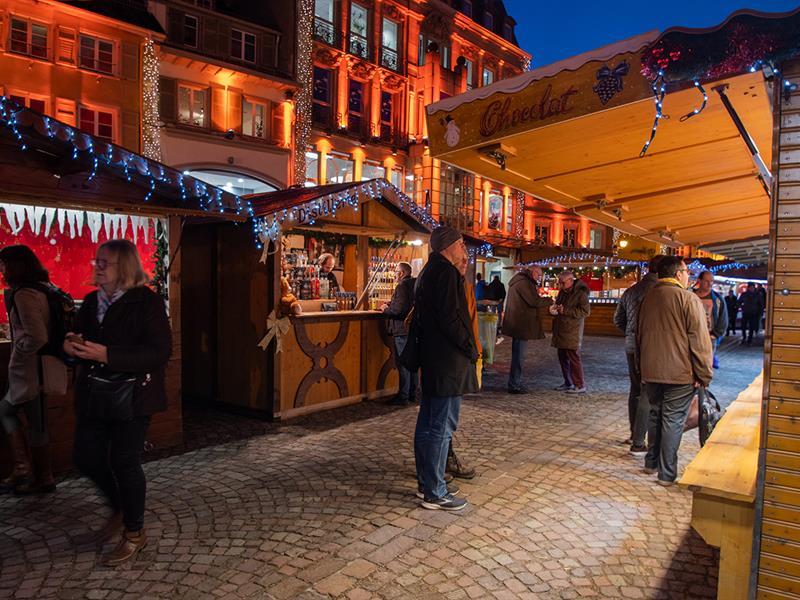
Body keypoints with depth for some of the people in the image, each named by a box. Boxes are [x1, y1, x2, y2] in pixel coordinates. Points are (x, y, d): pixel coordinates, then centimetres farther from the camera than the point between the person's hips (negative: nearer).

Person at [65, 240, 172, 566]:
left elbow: (160, 352, -20)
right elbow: (80, 336, 19)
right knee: (87, 458, 11)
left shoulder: (146, 301, -14)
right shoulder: (91, 301, 8)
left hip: (132, 396, -7)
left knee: (124, 463, 1)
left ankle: (134, 532, 23)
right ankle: (120, 508, 39)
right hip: (94, 395, 7)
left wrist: (107, 354, -27)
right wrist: (71, 344, -7)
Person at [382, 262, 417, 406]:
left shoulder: (402, 286, -16)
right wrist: (390, 304, 11)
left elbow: (398, 309, -25)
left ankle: (403, 396, 2)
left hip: (402, 330, -10)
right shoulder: (413, 285, 13)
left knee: (403, 363, -4)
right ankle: (412, 394, 23)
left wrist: (386, 309, -7)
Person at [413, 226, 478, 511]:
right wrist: (471, 349, -11)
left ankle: (427, 482, 27)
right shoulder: (446, 272, -13)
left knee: (427, 423, 15)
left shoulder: (428, 271, 18)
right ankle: (435, 493, 5)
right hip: (448, 361, -10)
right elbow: (450, 318, -22)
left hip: (431, 358, 11)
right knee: (442, 427, -4)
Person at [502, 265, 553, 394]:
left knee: (517, 354, 18)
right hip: (521, 324, -11)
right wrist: (550, 300, -7)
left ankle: (515, 382, 27)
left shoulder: (520, 281, 18)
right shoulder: (523, 282, -16)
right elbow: (534, 301, -20)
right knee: (519, 355, -4)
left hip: (518, 324, 11)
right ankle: (514, 385, 2)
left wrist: (535, 292, 8)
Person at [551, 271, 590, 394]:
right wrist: (554, 308, 3)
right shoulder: (563, 292, 14)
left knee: (573, 358, -7)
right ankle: (568, 383, 23)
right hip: (561, 332, 8)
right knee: (563, 358, 12)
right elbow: (557, 304, 28)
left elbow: (585, 311, -18)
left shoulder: (580, 293, -11)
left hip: (572, 332, -8)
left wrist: (565, 311, -20)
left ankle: (580, 385, 1)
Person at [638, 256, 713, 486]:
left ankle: (651, 462, 29)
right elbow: (699, 340, -14)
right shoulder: (688, 299, -12)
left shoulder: (648, 298, 8)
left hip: (650, 372, 6)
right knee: (673, 420, 2)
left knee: (655, 415, 19)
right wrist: (704, 374, -6)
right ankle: (667, 473, 8)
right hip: (679, 372, -6)